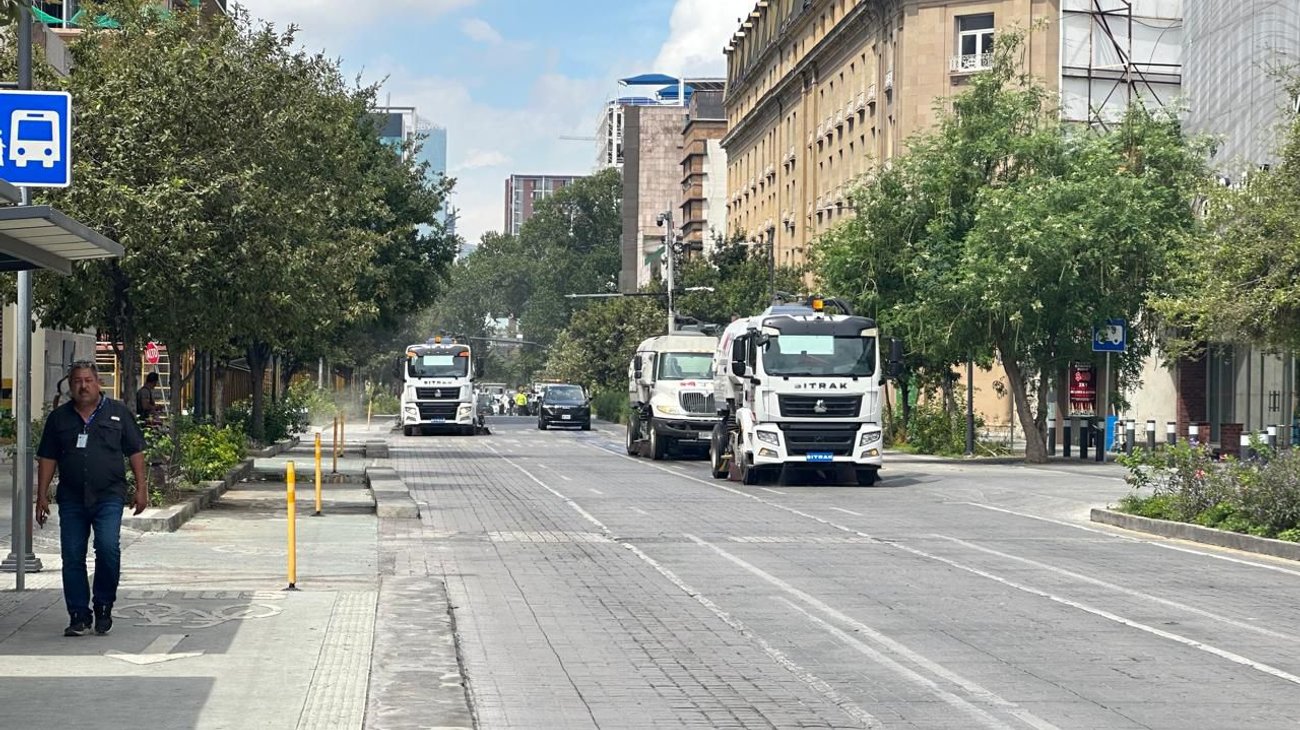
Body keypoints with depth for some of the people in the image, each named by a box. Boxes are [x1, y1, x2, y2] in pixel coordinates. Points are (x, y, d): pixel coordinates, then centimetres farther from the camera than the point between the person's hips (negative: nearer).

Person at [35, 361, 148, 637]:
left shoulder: (118, 412, 6)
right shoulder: (59, 417, 11)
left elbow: (135, 451, 7)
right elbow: (47, 458, 12)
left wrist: (141, 488, 1)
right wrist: (42, 496, 6)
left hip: (109, 496, -3)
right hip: (71, 498, 3)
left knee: (108, 547, -18)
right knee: (72, 557, 1)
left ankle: (104, 606, 2)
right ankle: (79, 616, 11)